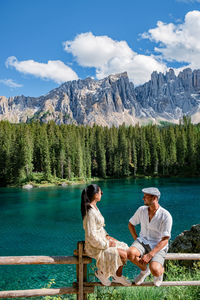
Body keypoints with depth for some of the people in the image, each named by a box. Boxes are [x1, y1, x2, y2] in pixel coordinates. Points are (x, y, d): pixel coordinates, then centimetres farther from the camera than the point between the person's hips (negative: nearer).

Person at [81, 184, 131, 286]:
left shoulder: (95, 208, 6)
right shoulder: (90, 212, -26)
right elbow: (91, 236, -27)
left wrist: (107, 236, 7)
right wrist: (106, 244, -17)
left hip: (102, 240, 10)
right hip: (95, 247, -10)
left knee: (124, 248, 5)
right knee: (122, 255, -15)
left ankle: (118, 276, 18)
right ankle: (101, 273, 4)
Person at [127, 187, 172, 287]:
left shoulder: (166, 216, -17)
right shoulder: (142, 210, -2)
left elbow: (165, 240, -17)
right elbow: (131, 224, 15)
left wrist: (150, 255, -25)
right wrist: (136, 240, 2)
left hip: (158, 246, -4)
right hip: (143, 241, 4)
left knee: (155, 271, -30)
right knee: (130, 253, -29)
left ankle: (160, 271, 11)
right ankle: (145, 270, 4)